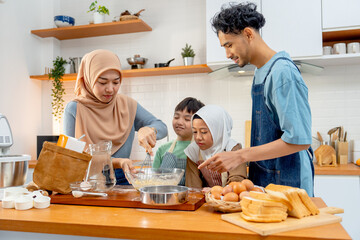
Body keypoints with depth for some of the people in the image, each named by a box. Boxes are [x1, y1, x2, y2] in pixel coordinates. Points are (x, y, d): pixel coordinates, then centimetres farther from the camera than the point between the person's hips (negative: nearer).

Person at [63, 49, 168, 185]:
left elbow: (162, 127, 4)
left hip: (122, 180, 0)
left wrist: (148, 130, -21)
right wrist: (115, 162, -25)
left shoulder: (127, 105, 5)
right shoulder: (74, 109, -6)